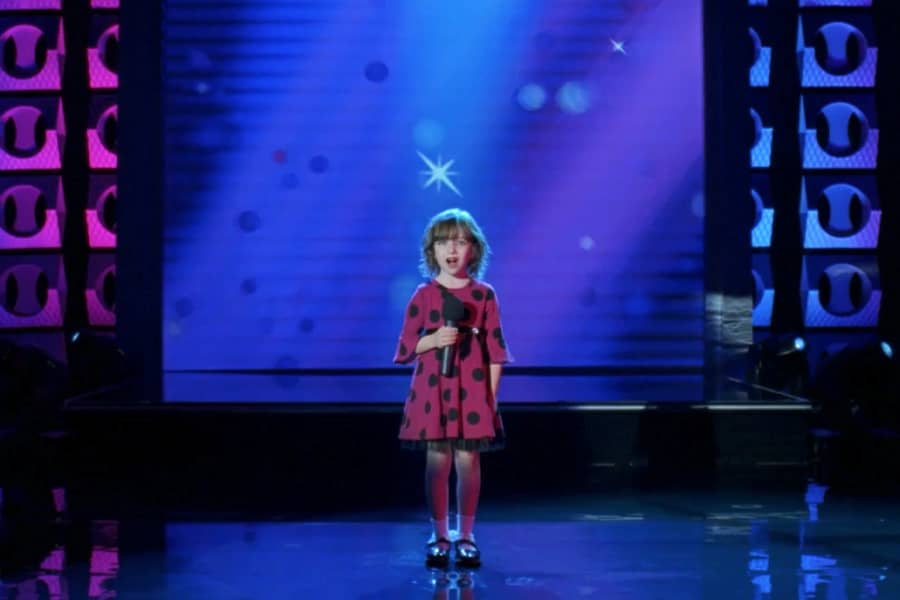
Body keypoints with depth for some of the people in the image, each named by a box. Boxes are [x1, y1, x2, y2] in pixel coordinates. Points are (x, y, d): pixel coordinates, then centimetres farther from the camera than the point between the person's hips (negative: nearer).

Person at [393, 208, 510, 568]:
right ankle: (439, 537, 12)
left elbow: (494, 349, 2)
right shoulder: (423, 296, 1)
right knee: (437, 461, 2)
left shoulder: (484, 295, 1)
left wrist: (492, 394, -2)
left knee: (468, 461, 2)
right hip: (432, 390, 0)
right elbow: (405, 346, 4)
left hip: (472, 391, 0)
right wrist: (432, 340, -15)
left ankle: (466, 537, 12)